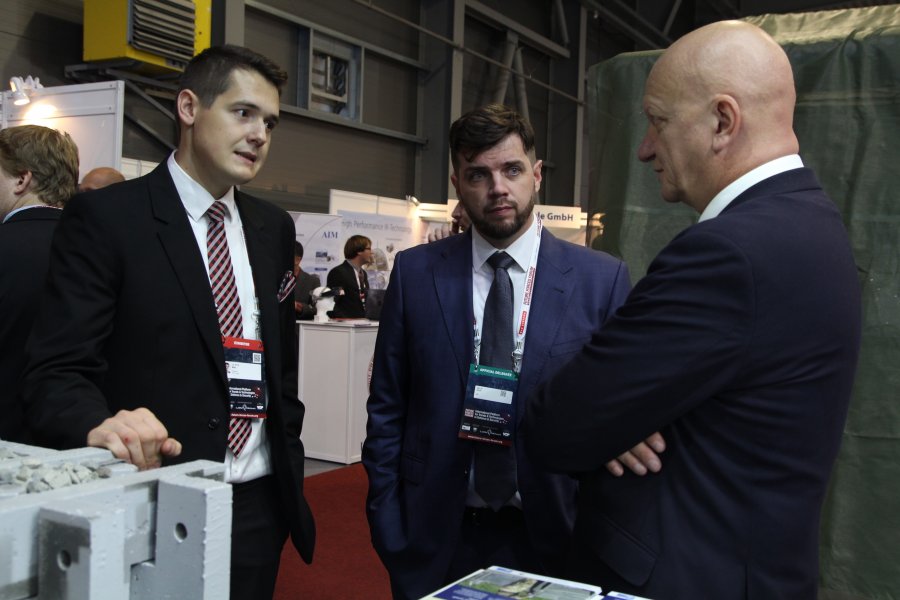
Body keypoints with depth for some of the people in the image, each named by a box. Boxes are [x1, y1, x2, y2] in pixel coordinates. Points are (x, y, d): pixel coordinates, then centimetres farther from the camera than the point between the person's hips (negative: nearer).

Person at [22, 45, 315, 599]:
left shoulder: (274, 228, 8)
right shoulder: (105, 217, -9)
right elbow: (57, 372, -14)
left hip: (260, 505, 5)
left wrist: (288, 468, 12)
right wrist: (102, 425, -34)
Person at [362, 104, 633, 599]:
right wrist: (390, 532, -2)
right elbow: (387, 408, 1)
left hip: (551, 537, 0)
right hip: (435, 539, 1)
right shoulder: (415, 273, -2)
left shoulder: (603, 279, -5)